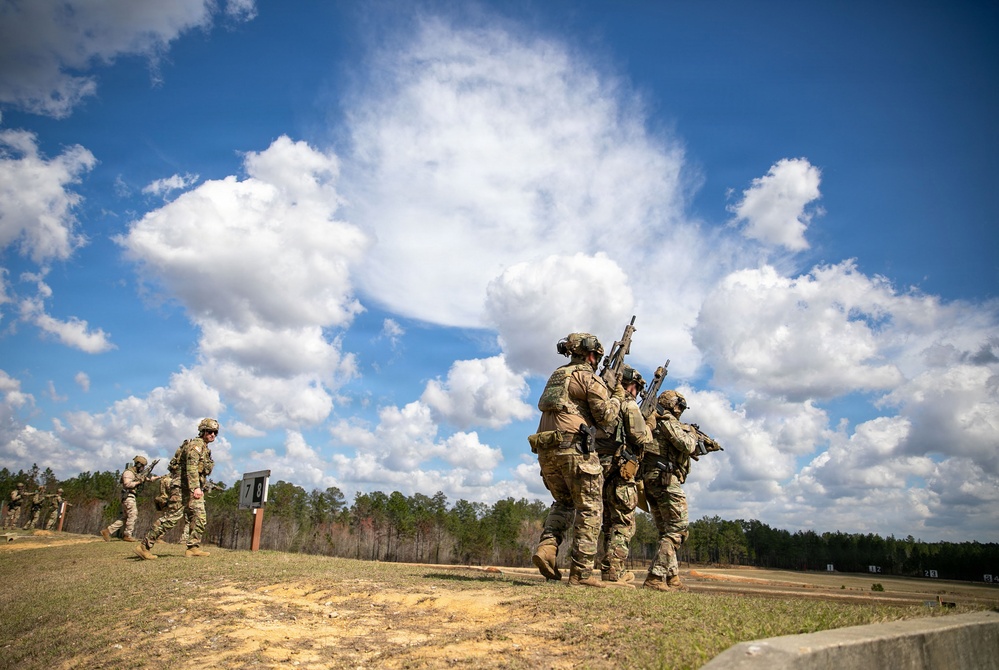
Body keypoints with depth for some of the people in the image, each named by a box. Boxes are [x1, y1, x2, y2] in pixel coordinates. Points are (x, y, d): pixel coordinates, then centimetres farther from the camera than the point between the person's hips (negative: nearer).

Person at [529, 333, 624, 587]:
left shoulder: (556, 376, 22)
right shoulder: (589, 377, -1)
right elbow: (606, 419, -4)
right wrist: (617, 398, 14)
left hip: (546, 449, 7)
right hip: (574, 448, -7)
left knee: (563, 503, 22)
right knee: (590, 509, 1)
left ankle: (547, 546, -1)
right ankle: (581, 573, -2)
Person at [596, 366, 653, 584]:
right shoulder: (628, 405, -5)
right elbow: (642, 439, -10)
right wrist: (648, 422, 10)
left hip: (598, 467, 7)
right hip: (620, 470, -7)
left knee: (609, 522, 14)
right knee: (623, 523, -1)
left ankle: (610, 570, 14)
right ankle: (613, 570, -6)